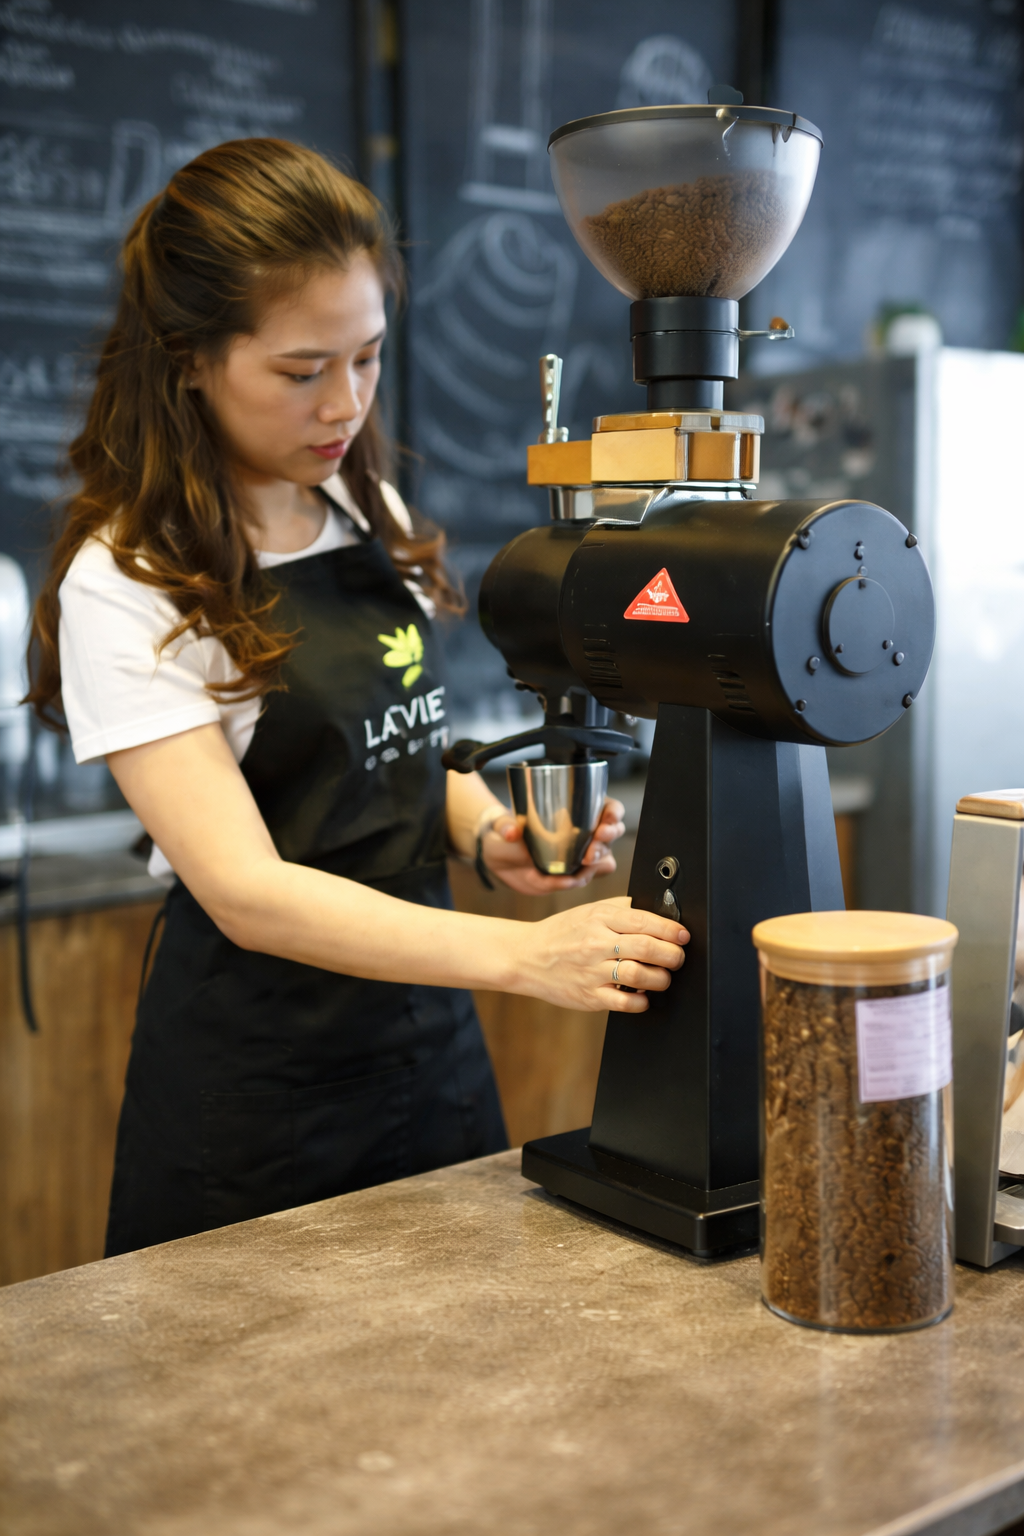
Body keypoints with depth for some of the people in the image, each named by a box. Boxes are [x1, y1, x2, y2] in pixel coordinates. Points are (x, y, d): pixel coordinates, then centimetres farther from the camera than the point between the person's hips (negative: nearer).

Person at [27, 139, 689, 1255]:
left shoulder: (371, 516, 5)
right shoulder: (125, 585, -16)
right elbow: (247, 892, -24)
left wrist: (489, 829, -5)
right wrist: (523, 955, -34)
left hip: (433, 1047, 6)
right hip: (255, 1096, -6)